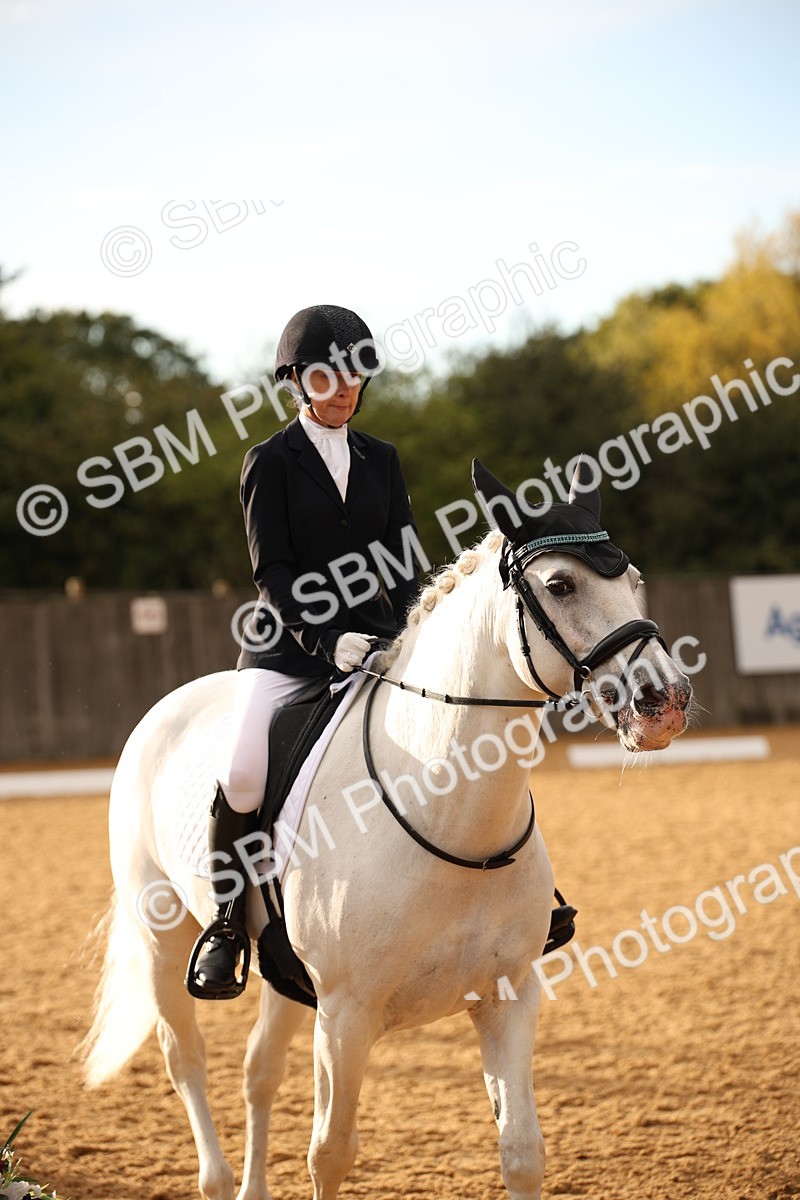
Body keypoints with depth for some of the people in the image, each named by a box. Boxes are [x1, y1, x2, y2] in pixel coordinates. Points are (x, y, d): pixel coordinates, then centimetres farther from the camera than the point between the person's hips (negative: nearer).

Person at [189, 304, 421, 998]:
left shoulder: (382, 460, 15)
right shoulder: (271, 461, 3)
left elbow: (405, 561, 12)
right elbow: (273, 572, -6)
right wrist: (330, 640, -19)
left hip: (376, 643, 4)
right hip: (289, 648, -4)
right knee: (243, 775, -27)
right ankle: (225, 927, -9)